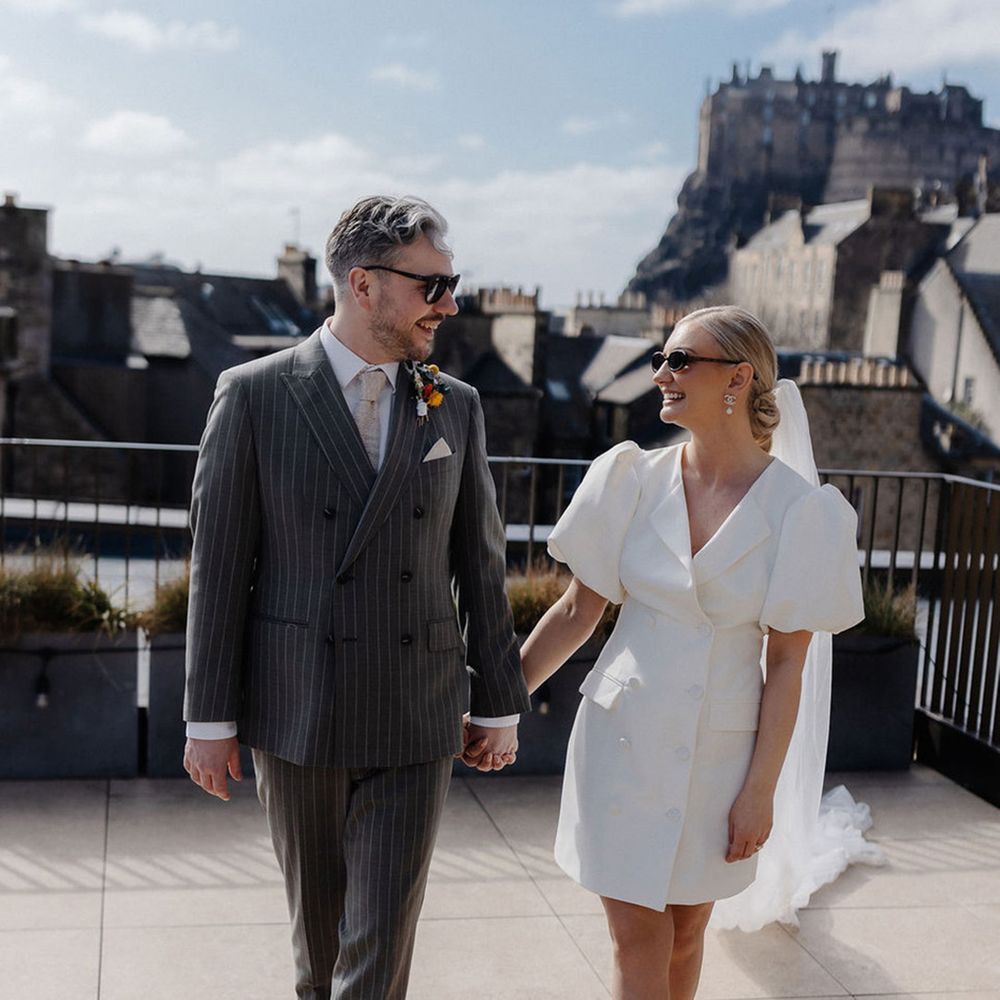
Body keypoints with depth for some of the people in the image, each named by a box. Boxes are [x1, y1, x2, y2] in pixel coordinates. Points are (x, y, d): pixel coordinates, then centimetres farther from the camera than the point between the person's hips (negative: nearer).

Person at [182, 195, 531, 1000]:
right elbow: (219, 565, -6)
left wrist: (500, 704, 7)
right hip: (295, 706, -1)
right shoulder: (253, 395, -7)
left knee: (383, 933, 0)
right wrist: (209, 720, -5)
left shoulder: (457, 406, 2)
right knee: (318, 904, 18)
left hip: (415, 713, 1)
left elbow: (480, 563, 5)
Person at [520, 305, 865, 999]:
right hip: (625, 733, 1)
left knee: (686, 930, 16)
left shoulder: (798, 511, -10)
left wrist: (761, 789, -7)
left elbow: (786, 662, -7)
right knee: (638, 939, 5)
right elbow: (579, 610, 1)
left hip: (719, 748, -1)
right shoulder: (635, 480, -5)